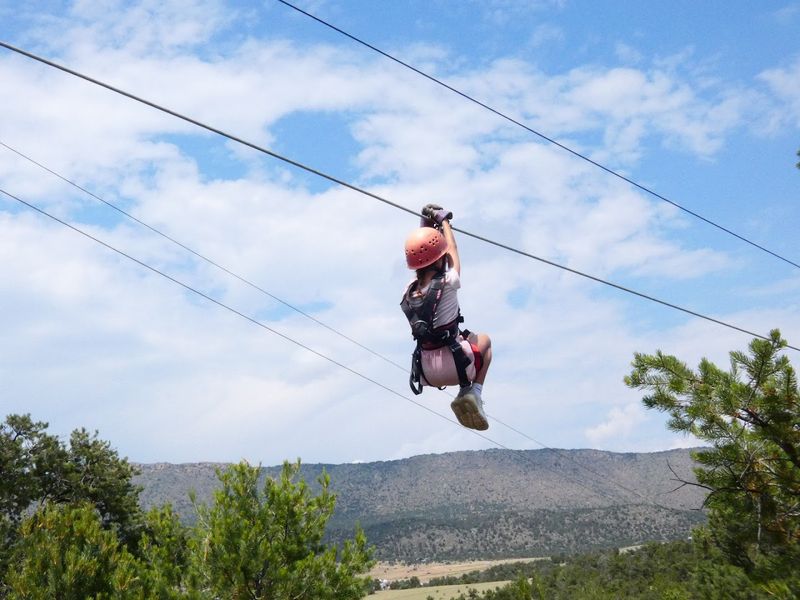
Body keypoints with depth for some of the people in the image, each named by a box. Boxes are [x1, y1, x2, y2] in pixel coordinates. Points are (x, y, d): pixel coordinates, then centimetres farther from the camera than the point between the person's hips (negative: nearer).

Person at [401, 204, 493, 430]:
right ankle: (473, 392, 8)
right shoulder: (448, 283, -15)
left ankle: (465, 394, 19)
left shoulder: (409, 291, -2)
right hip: (453, 366, -5)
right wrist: (444, 220, 20)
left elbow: (422, 258, 18)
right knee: (484, 340, 27)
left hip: (426, 373, 6)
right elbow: (452, 248, 5)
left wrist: (425, 225, 26)